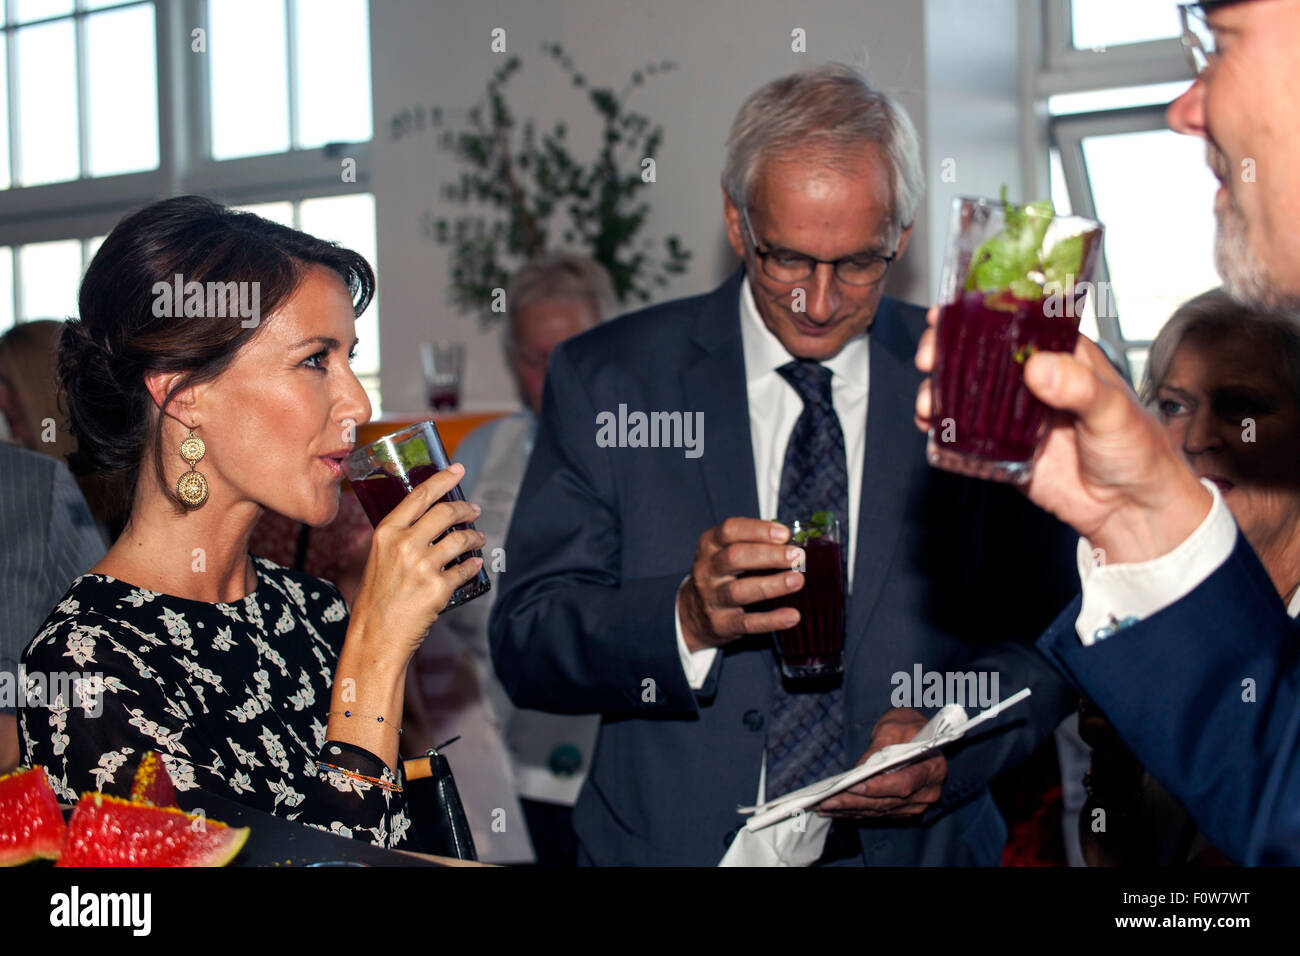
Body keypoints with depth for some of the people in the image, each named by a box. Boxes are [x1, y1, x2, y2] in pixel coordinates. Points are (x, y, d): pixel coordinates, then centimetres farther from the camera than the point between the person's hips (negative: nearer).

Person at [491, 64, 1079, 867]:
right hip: (667, 845, 0)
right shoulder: (605, 379, 2)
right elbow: (525, 645, -2)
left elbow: (1046, 635, 7)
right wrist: (687, 620, -19)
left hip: (916, 845, 0)